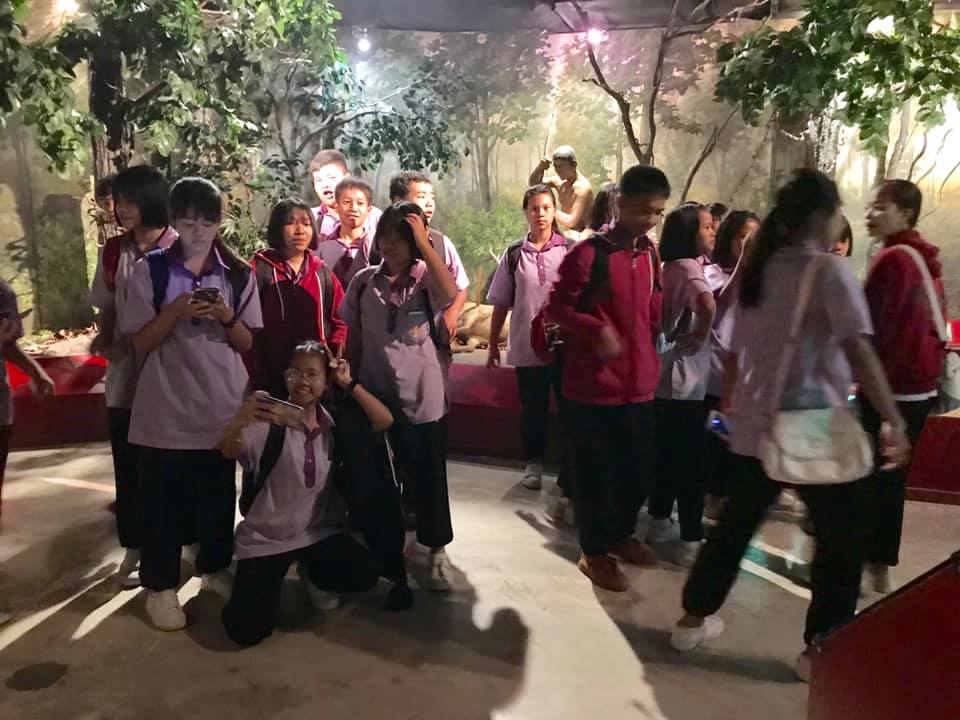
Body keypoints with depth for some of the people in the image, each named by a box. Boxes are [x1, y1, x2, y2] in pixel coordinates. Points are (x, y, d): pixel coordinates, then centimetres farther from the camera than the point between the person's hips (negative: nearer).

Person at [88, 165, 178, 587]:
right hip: (125, 373, 4)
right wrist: (104, 339, -3)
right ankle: (134, 546, 27)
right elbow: (106, 307, 14)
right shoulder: (113, 251, 6)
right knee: (129, 466, 11)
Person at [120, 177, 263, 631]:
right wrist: (176, 311, -20)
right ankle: (160, 585, 22)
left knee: (219, 494, 13)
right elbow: (140, 342, -4)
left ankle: (215, 568, 33)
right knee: (162, 498, 6)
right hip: (166, 405, -2)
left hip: (222, 404, 2)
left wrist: (227, 318, -16)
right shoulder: (150, 270, -3)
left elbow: (247, 344, 4)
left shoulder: (238, 274, 3)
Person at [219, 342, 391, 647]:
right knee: (247, 629, -16)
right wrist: (240, 420, -53)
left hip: (321, 530, 3)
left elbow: (384, 420, -12)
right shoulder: (270, 422, -13)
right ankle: (265, 580, 19)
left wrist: (349, 384, -16)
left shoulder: (334, 420, -1)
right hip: (266, 537, -2)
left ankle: (314, 574, 12)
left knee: (365, 575, -23)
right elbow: (229, 451, -31)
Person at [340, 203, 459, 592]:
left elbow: (450, 293, -32)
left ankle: (437, 548, 24)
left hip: (422, 393, -3)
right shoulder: (364, 281, 2)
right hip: (375, 391, 3)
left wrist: (424, 244, -25)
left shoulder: (427, 277, -7)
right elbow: (354, 336, 8)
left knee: (427, 472, 7)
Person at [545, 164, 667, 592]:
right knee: (596, 472, 6)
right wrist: (596, 330, -24)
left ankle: (621, 535, 40)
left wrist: (650, 355, 13)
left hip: (639, 382, 7)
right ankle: (594, 552, 24)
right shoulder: (588, 254, -13)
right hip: (595, 384, -7)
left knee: (639, 469, 18)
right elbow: (556, 307, -11)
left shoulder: (649, 254, 9)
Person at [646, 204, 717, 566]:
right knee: (690, 458, -1)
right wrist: (699, 337, -20)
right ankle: (691, 541, 7)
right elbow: (708, 305, -34)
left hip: (666, 375, 9)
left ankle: (659, 520, 31)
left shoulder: (670, 267, 11)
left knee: (667, 452, 18)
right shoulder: (688, 267, -16)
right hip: (686, 378, -9)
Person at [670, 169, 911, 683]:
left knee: (735, 524, 17)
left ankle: (693, 619, 27)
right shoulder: (829, 271, -10)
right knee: (839, 539, 11)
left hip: (755, 424, 7)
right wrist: (894, 420, -20)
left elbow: (736, 352, 13)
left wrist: (731, 406, 22)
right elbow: (858, 352, -20)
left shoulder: (757, 271, 9)